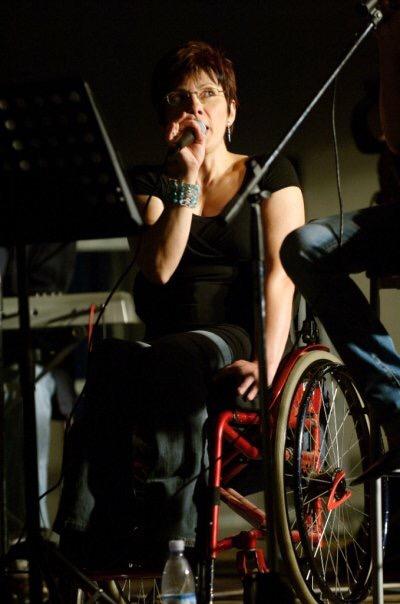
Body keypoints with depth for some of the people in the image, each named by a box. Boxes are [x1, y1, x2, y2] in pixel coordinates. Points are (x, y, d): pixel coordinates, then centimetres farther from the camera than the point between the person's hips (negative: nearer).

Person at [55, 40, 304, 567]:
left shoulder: (271, 177, 11)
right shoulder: (149, 184, 18)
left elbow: (280, 275, -4)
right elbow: (159, 267, -1)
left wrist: (267, 362, -20)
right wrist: (187, 180, -6)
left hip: (240, 340, -2)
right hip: (169, 340, 2)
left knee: (174, 359, -38)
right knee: (112, 360, -34)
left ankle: (174, 536, -42)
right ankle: (93, 537, -42)